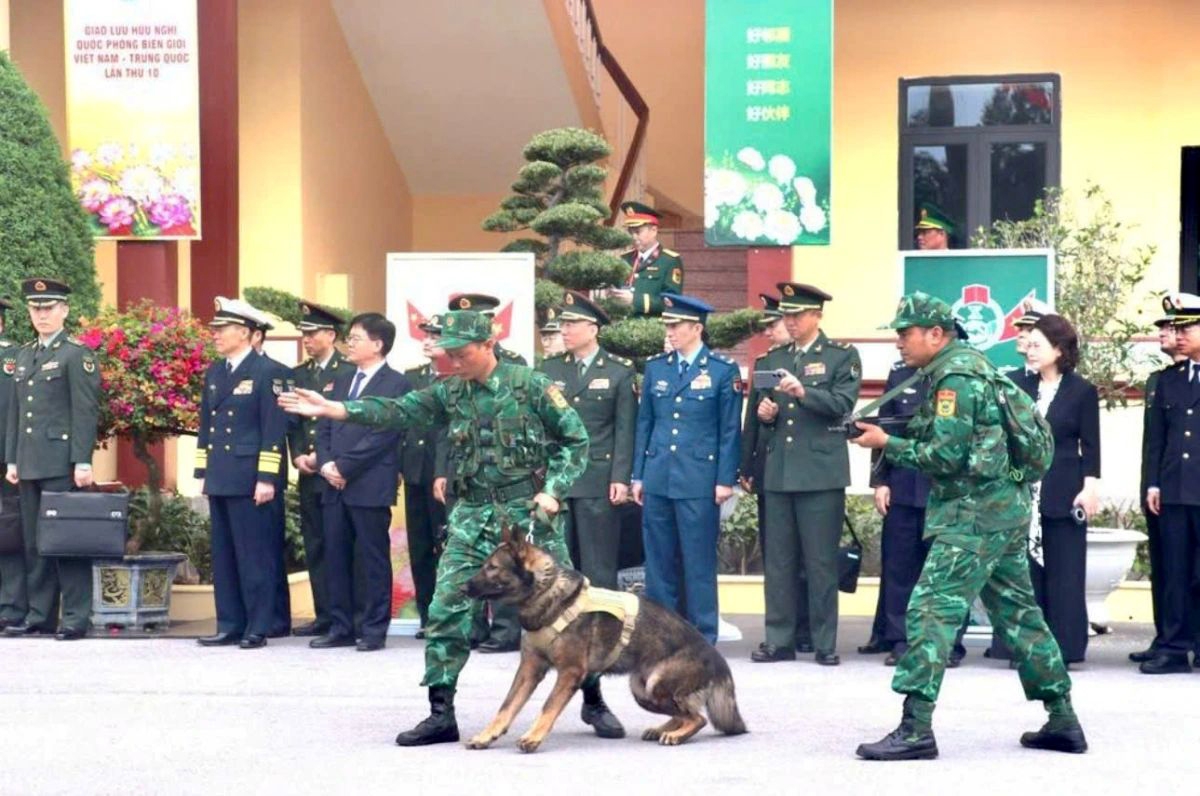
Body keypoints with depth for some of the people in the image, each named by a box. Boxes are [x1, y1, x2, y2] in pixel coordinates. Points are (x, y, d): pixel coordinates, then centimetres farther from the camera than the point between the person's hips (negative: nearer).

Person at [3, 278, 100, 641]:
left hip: (62, 464, -7)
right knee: (34, 541, 8)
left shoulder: (76, 356, -3)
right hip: (30, 464, 7)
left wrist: (82, 462, -15)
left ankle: (76, 617, -3)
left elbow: (86, 413, -9)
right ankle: (39, 614, 14)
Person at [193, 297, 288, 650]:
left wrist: (266, 478, -14)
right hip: (220, 478, 7)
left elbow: (274, 429, -10)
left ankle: (257, 629, 1)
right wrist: (202, 472, 14)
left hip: (250, 479, -7)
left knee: (254, 555, -4)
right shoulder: (214, 373, 15)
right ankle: (229, 626, 14)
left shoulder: (266, 372, -6)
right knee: (223, 555, 8)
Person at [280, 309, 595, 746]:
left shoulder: (530, 385, -7)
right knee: (447, 609, -2)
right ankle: (441, 713, 4)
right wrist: (330, 408, -14)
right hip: (473, 517, 4)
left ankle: (592, 700, 17)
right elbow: (397, 412, -3)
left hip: (530, 513, -4)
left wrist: (553, 490, -13)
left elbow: (575, 438, -3)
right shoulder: (449, 393, 6)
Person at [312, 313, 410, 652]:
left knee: (373, 559, -1)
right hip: (335, 485, 7)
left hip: (370, 486, -7)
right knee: (337, 558, 7)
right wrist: (325, 464, -1)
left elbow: (381, 435, -12)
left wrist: (344, 467, -14)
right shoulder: (342, 379, 18)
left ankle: (374, 630, 5)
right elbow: (324, 426, 16)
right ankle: (341, 627, 13)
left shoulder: (396, 384, -5)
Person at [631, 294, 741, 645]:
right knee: (659, 559, 7)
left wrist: (725, 480, -6)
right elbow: (644, 424, 14)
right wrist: (638, 475, 11)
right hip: (658, 479, 4)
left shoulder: (722, 370, 0)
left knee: (699, 561, -1)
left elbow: (730, 430, -1)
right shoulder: (655, 368, 11)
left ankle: (703, 637, 6)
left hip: (699, 480, -4)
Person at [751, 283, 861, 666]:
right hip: (779, 472, 5)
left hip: (821, 472, -5)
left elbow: (843, 404, -10)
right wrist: (765, 413, 1)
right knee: (778, 561, 5)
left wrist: (804, 392, -23)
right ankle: (779, 641, 11)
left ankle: (825, 643, 4)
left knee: (821, 562, -2)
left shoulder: (842, 356, 3)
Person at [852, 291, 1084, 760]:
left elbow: (946, 455, -20)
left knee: (931, 611, -12)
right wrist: (893, 435, 8)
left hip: (975, 515, -10)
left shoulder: (955, 377, -15)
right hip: (1006, 509, 10)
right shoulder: (969, 363, 15)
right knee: (1018, 613, 15)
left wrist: (888, 444, -11)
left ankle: (915, 730, -16)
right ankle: (1063, 721, 21)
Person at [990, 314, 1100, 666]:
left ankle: (1062, 647, 7)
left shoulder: (1082, 391, -1)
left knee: (1062, 574, 1)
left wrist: (1090, 487, -10)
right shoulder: (1020, 386, 9)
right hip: (1022, 492, 3)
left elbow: (1090, 446, -1)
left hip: (1063, 494, -3)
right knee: (1023, 573, 3)